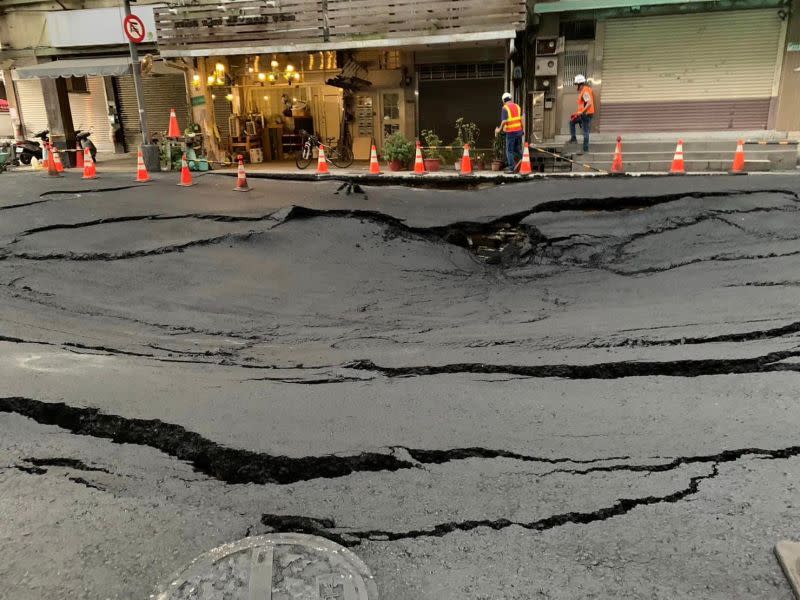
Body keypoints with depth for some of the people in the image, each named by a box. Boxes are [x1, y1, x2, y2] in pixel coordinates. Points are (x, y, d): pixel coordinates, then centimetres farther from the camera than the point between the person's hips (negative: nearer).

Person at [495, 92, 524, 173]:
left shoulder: (505, 108, -8)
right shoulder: (517, 106, 10)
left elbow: (504, 121, -15)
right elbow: (521, 119, 7)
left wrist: (499, 129, -2)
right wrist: (523, 130, 13)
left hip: (511, 132, -6)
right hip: (519, 130, 6)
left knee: (509, 150, 1)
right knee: (518, 149, 15)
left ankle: (511, 168, -1)